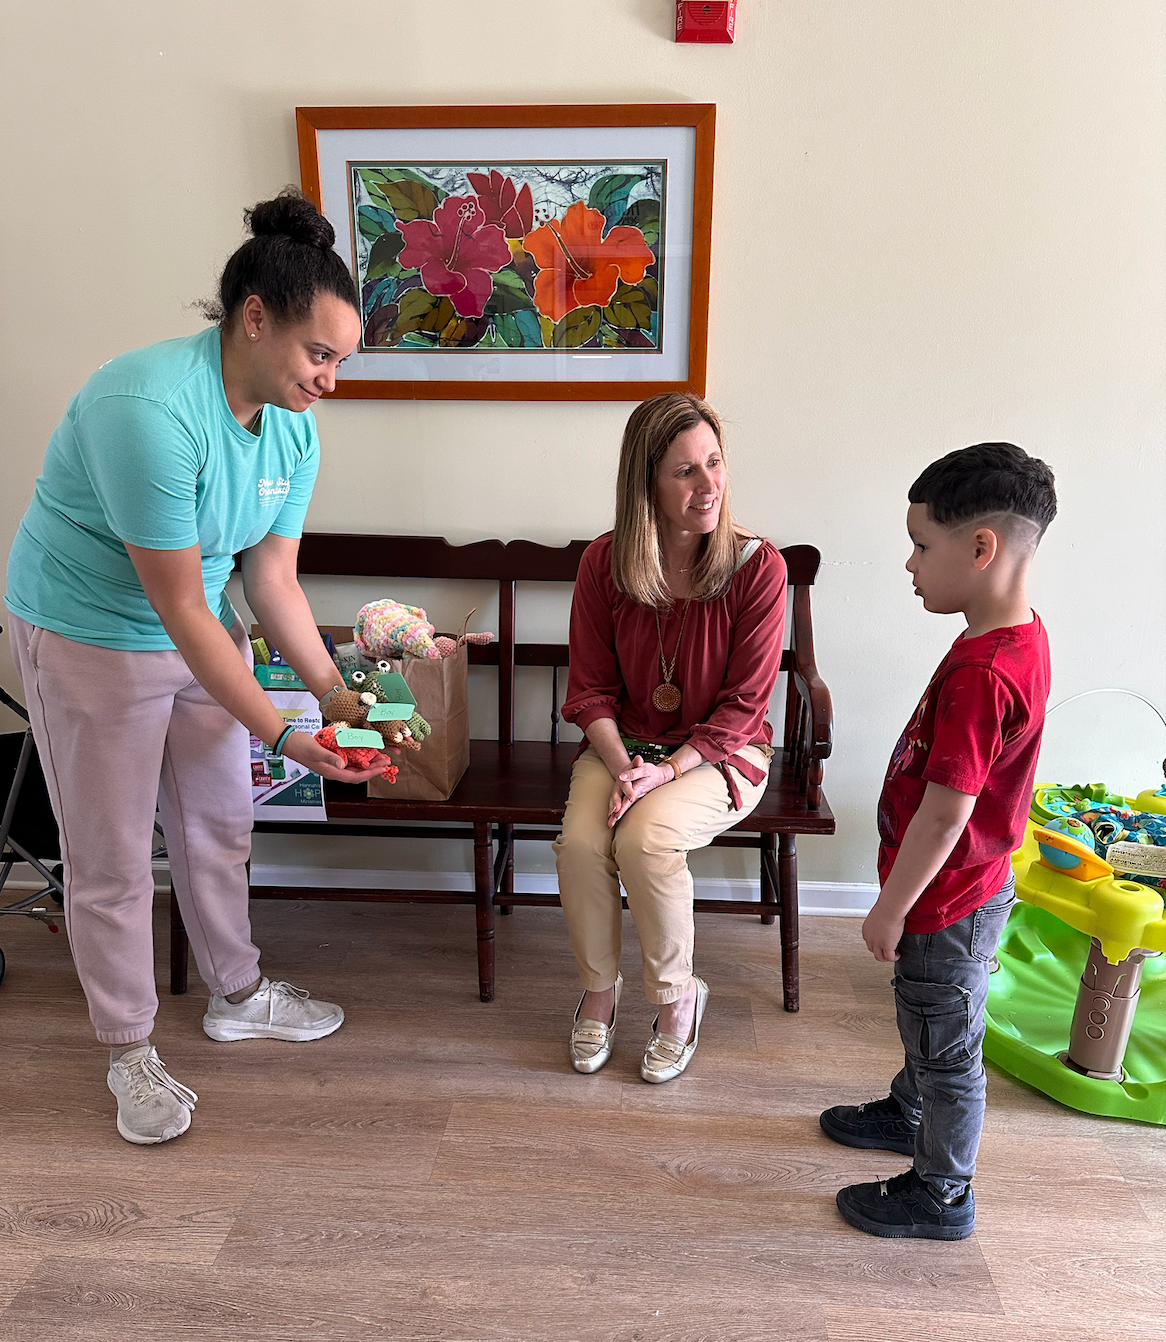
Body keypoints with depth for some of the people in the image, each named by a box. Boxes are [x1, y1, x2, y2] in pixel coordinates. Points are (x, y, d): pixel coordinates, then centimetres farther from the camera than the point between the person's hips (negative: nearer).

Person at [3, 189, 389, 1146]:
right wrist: (281, 732, -27)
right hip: (89, 639, -7)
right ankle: (129, 1051, 27)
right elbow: (178, 605, -29)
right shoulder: (149, 409, -31)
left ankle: (237, 995, 39)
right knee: (112, 861, 6)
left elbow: (272, 580, -3)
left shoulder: (295, 427, -7)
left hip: (202, 631, 7)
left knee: (220, 825, 17)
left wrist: (337, 690, -12)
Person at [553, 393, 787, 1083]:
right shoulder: (605, 562, -8)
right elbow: (590, 689, -3)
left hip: (720, 751, -2)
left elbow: (743, 704, -14)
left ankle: (679, 996, 0)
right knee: (580, 840, -24)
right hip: (623, 742, 3)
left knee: (644, 838, -28)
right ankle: (600, 988, 6)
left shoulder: (757, 565, -16)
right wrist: (621, 766, -20)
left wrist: (667, 771, -23)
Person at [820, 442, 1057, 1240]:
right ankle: (910, 1114, 53)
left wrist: (891, 909, -16)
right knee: (932, 1025, 29)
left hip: (948, 902, -9)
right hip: (969, 883, 9)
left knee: (946, 1044, 12)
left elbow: (945, 814, -28)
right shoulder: (1022, 635, -1)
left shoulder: (980, 674, -32)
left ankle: (943, 1194, 34)